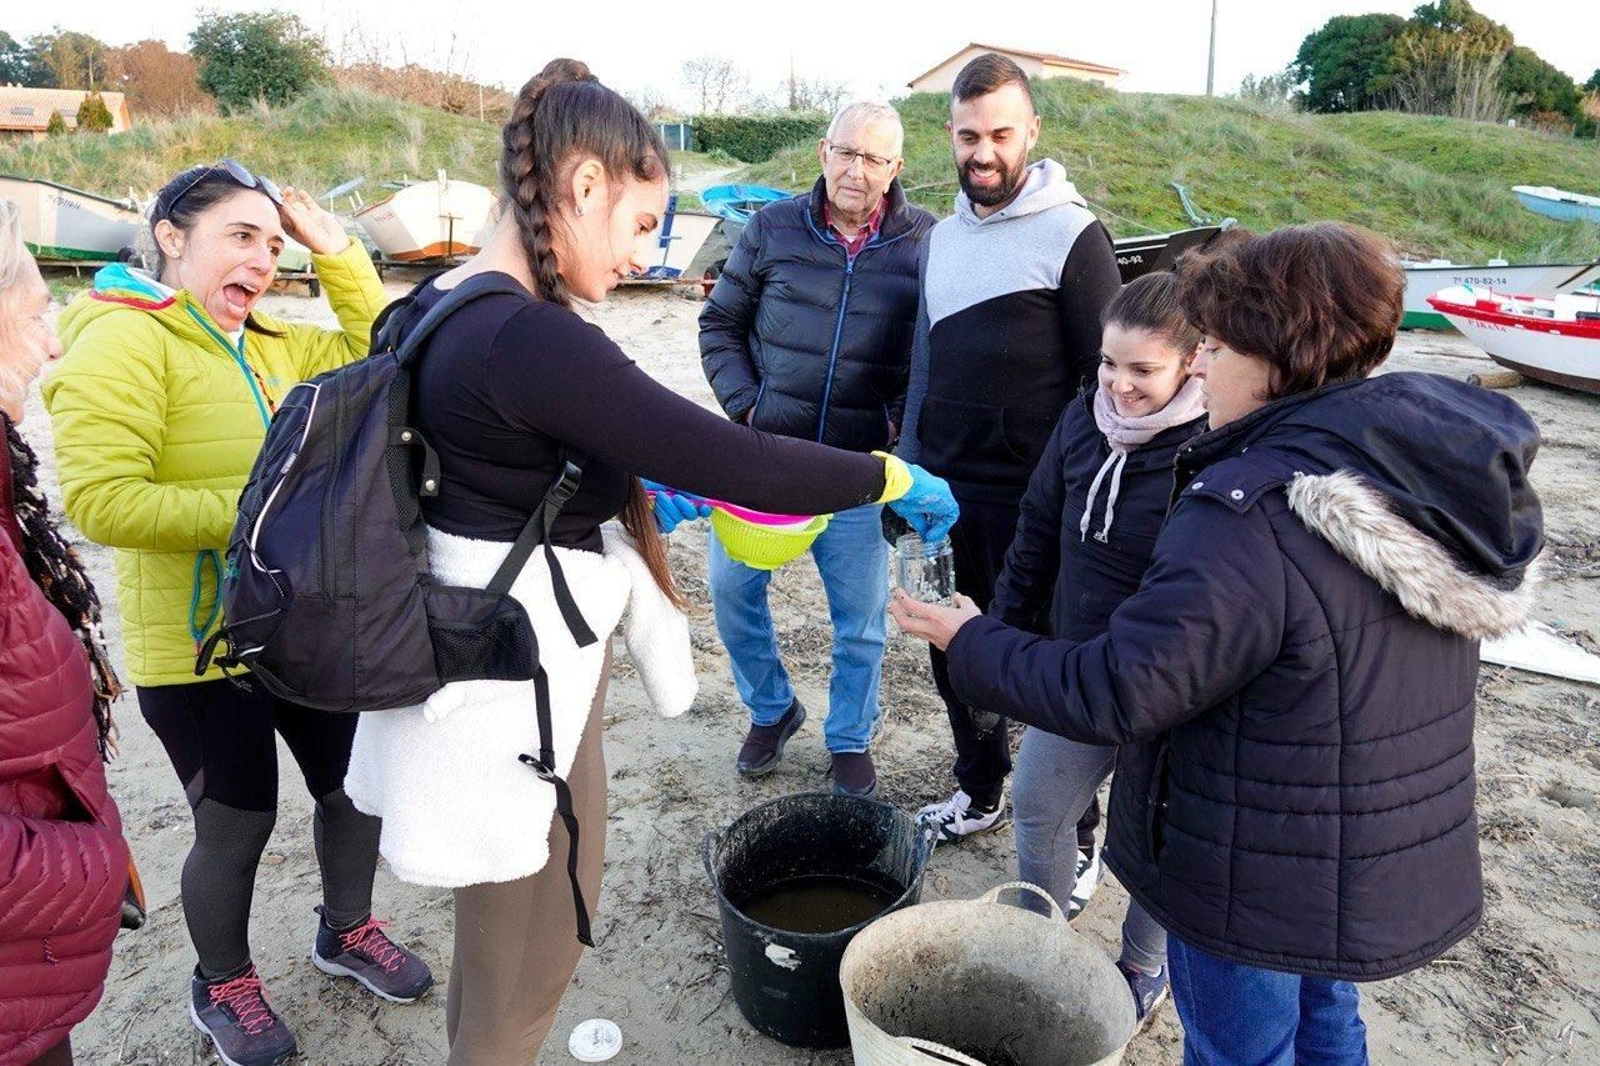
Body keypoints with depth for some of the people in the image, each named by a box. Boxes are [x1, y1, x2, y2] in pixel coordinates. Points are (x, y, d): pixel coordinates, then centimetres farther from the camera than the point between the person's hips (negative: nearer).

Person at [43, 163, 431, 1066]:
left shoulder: (277, 345, 6)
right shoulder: (123, 340, -15)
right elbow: (100, 497, -24)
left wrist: (336, 251, -2)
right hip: (200, 649, -6)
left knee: (359, 784, 17)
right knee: (239, 822, 10)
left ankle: (348, 931, 45)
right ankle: (224, 986, 39)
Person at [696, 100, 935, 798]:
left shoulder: (926, 243, -4)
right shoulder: (774, 229, 0)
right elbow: (720, 324, 8)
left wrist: (900, 423, -8)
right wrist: (745, 404, -3)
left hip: (860, 469, -1)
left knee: (860, 618, 8)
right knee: (732, 589, 9)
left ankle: (850, 740, 32)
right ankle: (771, 709, 34)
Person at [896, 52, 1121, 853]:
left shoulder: (1073, 236, -8)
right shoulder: (943, 236, 11)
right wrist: (907, 464, 15)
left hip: (1030, 497, -6)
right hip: (945, 487, 6)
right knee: (952, 649, 15)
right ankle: (980, 790, 37)